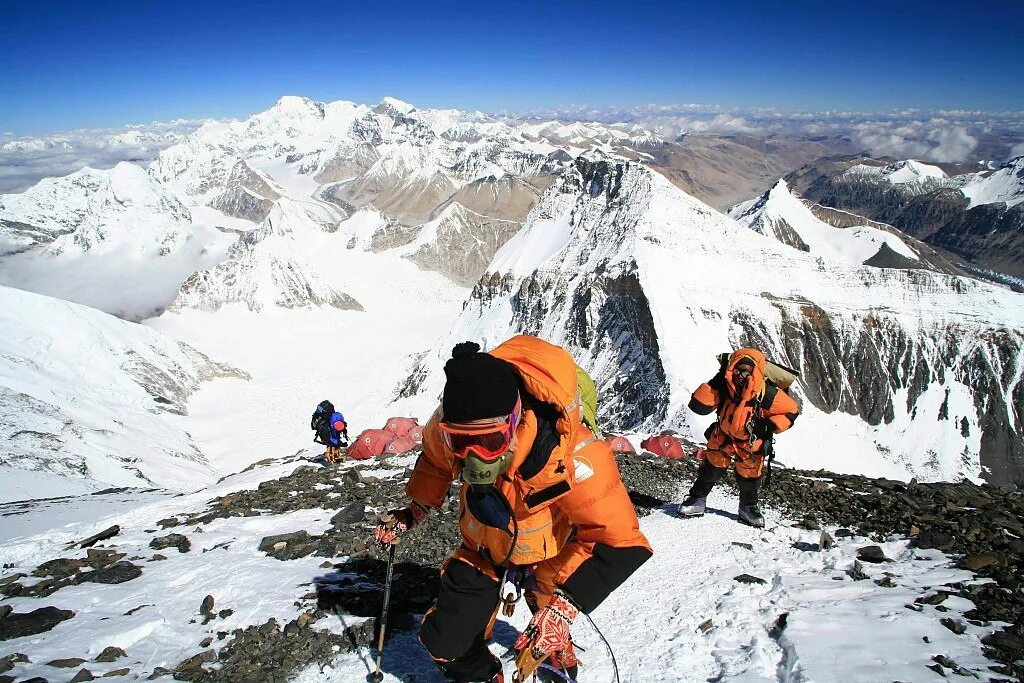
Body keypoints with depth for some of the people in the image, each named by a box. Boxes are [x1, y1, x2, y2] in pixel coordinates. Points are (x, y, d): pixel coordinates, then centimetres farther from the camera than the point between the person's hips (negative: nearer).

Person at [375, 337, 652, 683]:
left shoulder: (570, 458, -43)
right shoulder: (447, 428, -28)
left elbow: (619, 543, -35)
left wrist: (565, 606, -44)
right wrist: (415, 510, 6)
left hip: (548, 553, -3)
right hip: (483, 546, 3)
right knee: (445, 643, 2)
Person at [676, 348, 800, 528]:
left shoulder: (767, 395, -29)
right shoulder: (723, 388, -25)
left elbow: (791, 411, -14)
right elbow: (698, 406, -27)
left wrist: (770, 426, -25)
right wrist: (713, 383, -34)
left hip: (751, 444, -1)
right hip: (723, 438, 1)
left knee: (749, 477, 13)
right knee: (711, 470, 6)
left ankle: (749, 508, 39)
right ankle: (697, 500, 27)